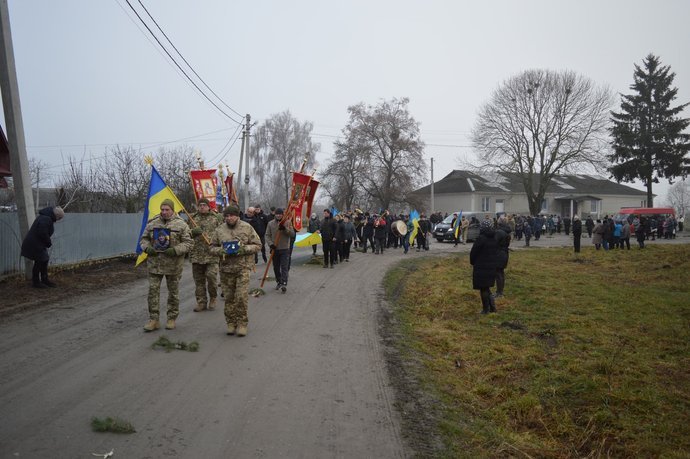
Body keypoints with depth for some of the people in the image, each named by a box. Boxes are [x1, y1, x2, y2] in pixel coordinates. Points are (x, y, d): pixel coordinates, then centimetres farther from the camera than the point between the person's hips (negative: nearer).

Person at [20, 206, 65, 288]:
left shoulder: (48, 218, 9)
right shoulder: (45, 219, -24)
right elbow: (43, 234, -27)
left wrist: (48, 243, 7)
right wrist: (49, 243, -14)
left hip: (38, 244, 11)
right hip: (34, 244, -11)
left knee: (44, 260, 16)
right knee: (39, 262, -1)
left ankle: (44, 280, 26)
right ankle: (35, 282, 10)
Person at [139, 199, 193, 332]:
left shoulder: (181, 224, -5)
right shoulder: (152, 223, 5)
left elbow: (188, 242, -6)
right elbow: (144, 238, 14)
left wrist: (176, 250, -21)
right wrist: (147, 247, -7)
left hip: (173, 265, -2)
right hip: (154, 263, 3)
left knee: (173, 292, 8)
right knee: (153, 290, 2)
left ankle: (172, 318, 22)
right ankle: (153, 320, 10)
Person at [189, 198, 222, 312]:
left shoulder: (216, 218, 4)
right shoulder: (193, 218, 13)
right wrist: (192, 232, -6)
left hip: (212, 253, -3)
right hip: (196, 254, 3)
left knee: (211, 276, -11)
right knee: (199, 279, 7)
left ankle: (213, 298, 12)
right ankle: (201, 302, 17)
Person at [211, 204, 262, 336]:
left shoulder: (247, 228, 0)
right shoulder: (219, 230, 7)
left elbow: (257, 245, 3)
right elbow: (212, 247, 14)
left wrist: (244, 249, -14)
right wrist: (221, 251, -8)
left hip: (243, 267, -3)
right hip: (226, 268, 3)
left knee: (242, 297, -8)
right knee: (229, 298, 8)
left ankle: (242, 324, 5)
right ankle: (231, 323, 22)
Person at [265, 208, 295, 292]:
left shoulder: (288, 222, -1)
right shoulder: (270, 223, 3)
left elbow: (292, 234, -8)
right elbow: (267, 235, 3)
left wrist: (285, 229, -22)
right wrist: (271, 244, -12)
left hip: (285, 249, -3)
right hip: (275, 249, 3)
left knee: (284, 267, -9)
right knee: (276, 267, 12)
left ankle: (284, 284, -13)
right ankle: (278, 282, 28)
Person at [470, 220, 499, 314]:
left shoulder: (481, 238, -18)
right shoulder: (495, 238, 4)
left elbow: (473, 252, -14)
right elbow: (496, 252, 10)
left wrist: (472, 262, 4)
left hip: (481, 267, -7)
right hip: (492, 266, 7)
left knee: (483, 288, 3)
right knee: (487, 287, 19)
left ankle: (486, 309, 9)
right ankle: (492, 306, 17)